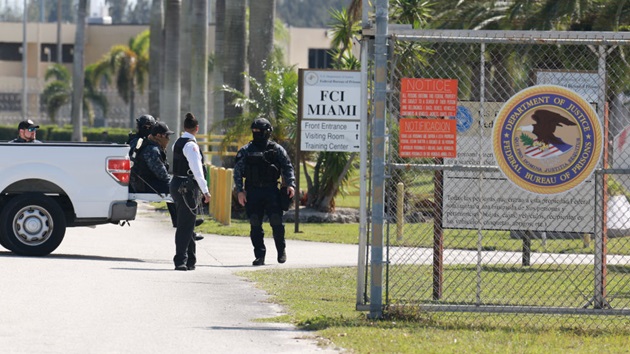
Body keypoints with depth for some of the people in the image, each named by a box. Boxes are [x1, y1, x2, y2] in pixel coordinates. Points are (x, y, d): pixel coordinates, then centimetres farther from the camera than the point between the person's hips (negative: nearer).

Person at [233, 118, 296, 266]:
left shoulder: (277, 150, 6)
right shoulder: (245, 151, 7)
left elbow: (287, 168, 5)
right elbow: (237, 171, 5)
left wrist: (290, 184, -10)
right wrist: (240, 191, -3)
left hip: (271, 191, -1)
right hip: (252, 192, 1)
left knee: (276, 221, -6)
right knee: (255, 225, 0)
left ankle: (281, 251, 14)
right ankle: (259, 255, 6)